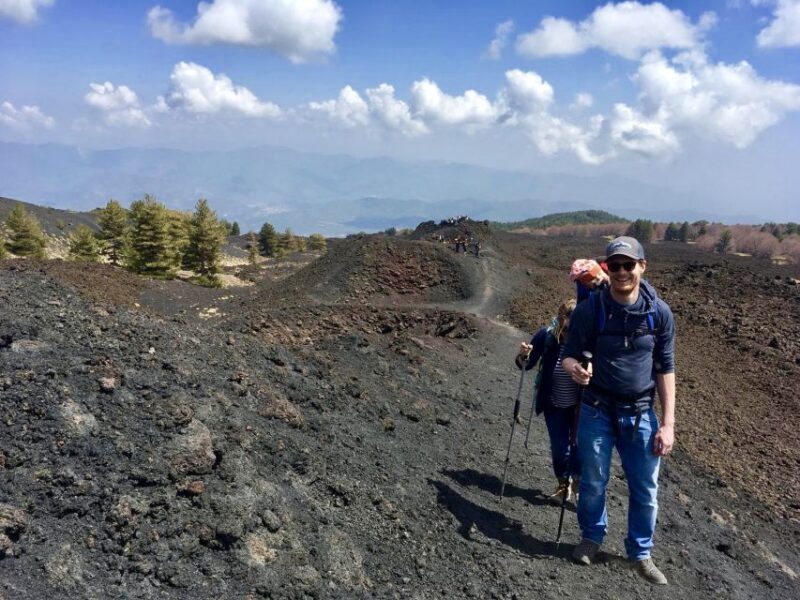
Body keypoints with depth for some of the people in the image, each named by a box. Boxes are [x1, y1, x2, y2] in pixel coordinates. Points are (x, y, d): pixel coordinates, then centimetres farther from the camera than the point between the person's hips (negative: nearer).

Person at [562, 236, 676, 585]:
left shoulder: (660, 313, -7)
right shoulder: (590, 309, -11)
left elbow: (665, 370, -1)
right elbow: (569, 356, -6)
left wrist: (668, 424, -3)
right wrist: (575, 369, -31)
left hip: (640, 413, 1)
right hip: (596, 411, -1)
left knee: (645, 489, 9)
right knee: (593, 482, 12)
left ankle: (640, 553, 31)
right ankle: (591, 536, 39)